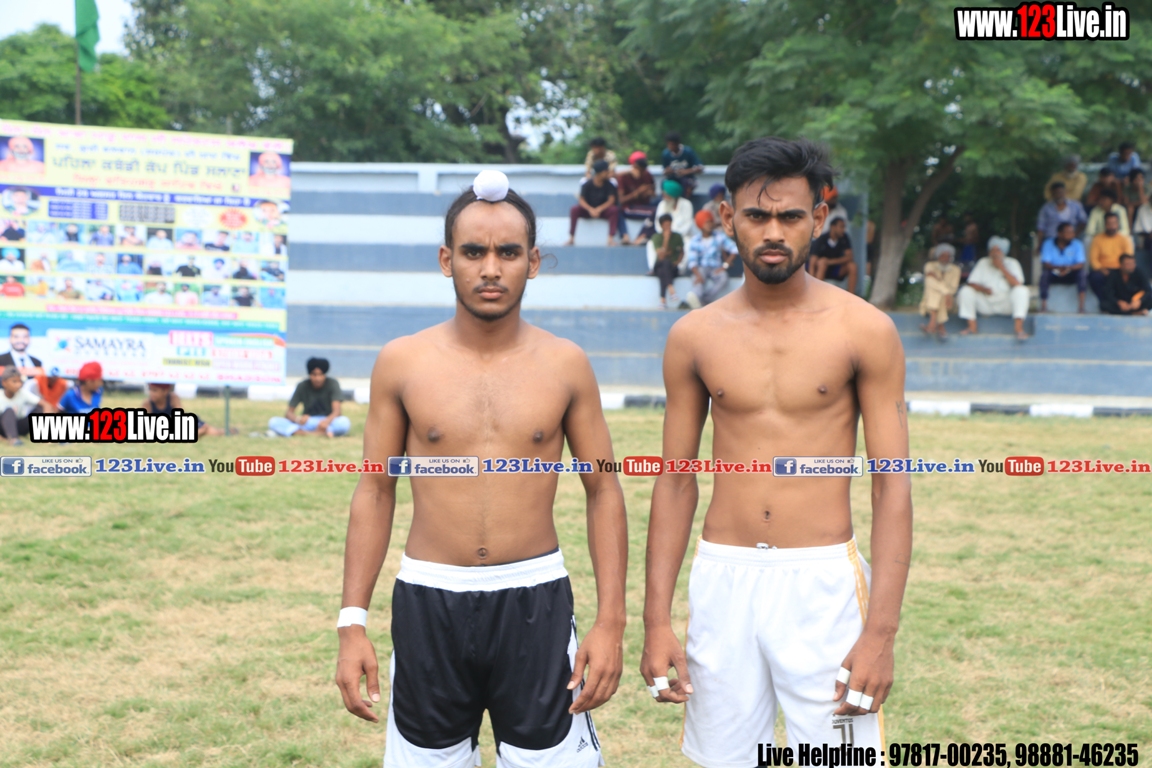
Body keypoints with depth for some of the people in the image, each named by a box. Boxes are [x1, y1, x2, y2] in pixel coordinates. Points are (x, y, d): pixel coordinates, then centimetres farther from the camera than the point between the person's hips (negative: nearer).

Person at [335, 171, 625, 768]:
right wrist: (352, 624, -1)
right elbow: (375, 493, 4)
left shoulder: (566, 365, 0)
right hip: (428, 602, 1)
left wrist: (611, 622, -4)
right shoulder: (402, 363, 0)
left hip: (535, 603, 0)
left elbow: (604, 492, 4)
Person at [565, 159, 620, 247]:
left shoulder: (609, 185, -10)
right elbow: (582, 200, -14)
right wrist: (590, 209, -33)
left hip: (602, 210, 1)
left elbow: (611, 200, -17)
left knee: (614, 210, -31)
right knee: (574, 209, -30)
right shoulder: (587, 184, -12)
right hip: (588, 209, -1)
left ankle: (611, 238, -30)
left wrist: (599, 209, -32)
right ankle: (571, 238, -22)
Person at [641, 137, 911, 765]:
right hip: (722, 578, 3)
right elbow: (676, 480, 8)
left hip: (823, 580, -2)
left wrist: (882, 630, -12)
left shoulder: (865, 331, -3)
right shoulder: (695, 336, 4)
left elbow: (892, 487, -5)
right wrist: (656, 619, 2)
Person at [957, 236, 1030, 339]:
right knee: (966, 291, -19)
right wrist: (983, 289, -25)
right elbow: (972, 283, -4)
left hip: (1006, 304, -2)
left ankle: (1019, 329, -38)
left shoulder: (1012, 263, 0)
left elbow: (1017, 284, -16)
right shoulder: (983, 263, 5)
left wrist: (1002, 268, -18)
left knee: (1021, 290, -29)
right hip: (986, 305, 2)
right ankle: (972, 327, -21)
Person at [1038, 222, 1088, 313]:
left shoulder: (1077, 245, -7)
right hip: (1054, 275, -1)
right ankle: (1043, 306, -30)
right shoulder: (1048, 244, -9)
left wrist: (1069, 268, -40)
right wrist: (1057, 268, -39)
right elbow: (1045, 264, -17)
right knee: (1045, 273, -32)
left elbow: (1081, 264, -16)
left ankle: (1082, 306, -32)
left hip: (1070, 276, 1)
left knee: (1082, 272, -29)